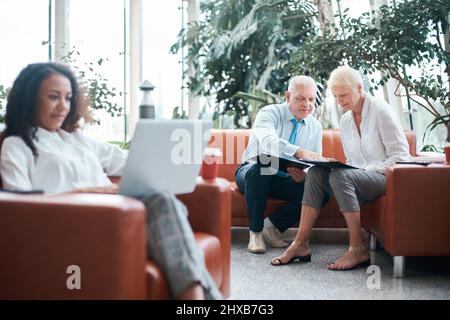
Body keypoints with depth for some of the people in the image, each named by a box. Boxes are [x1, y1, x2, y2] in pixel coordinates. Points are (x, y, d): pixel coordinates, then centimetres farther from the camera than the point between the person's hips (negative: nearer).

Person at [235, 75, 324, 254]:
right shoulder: (269, 113, -11)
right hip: (253, 173, -4)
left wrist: (305, 175, -25)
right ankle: (255, 231, -22)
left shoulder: (315, 127, 5)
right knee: (260, 169, -39)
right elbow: (268, 141, -34)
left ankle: (272, 225, -11)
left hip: (286, 180, 4)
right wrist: (299, 152, -52)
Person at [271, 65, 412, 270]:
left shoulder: (381, 111, -8)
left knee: (340, 176, -33)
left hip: (388, 177, -7)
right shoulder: (345, 120, 13)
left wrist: (368, 170, -19)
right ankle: (300, 244, -21)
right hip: (361, 177, 7)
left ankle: (358, 250, -28)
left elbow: (400, 156, -11)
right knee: (315, 172, -16)